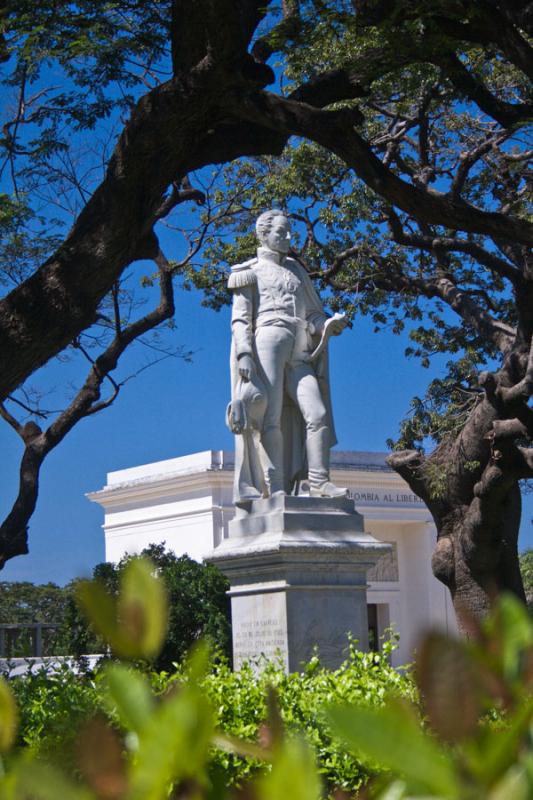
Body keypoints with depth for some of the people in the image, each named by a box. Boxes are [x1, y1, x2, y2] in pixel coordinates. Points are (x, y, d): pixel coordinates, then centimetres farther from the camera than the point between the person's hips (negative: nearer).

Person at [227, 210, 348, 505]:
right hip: (267, 342, -5)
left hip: (298, 356, 5)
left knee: (317, 414, -12)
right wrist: (244, 353, -13)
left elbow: (312, 313, 22)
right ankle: (275, 488, -16)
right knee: (271, 419, -12)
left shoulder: (296, 271, 26)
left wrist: (329, 325, -1)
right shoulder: (250, 272, 12)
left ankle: (318, 480, -15)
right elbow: (240, 318, 2)